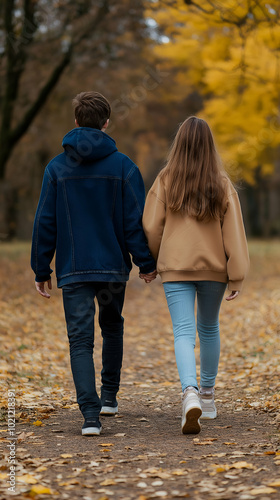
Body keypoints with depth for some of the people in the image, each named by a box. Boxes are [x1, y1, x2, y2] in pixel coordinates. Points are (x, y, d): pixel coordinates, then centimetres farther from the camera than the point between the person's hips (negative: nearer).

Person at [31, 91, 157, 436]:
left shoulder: (57, 167, 0)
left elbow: (45, 222, 0)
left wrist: (41, 269, 7)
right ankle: (109, 396, 30)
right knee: (112, 327, 23)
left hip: (73, 268, -1)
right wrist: (146, 263, 5)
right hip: (114, 265, 1)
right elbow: (135, 220, -5)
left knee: (80, 339, -1)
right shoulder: (123, 166, -3)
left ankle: (90, 413, -12)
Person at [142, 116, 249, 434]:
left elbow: (151, 227, -2)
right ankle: (207, 395, 31)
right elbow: (233, 232, -5)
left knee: (184, 334, -6)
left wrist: (154, 260, 16)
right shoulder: (222, 184, -2)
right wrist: (237, 276, -2)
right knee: (209, 329, 20)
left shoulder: (165, 181, -5)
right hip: (214, 268, 2)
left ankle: (190, 394, -29)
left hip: (176, 268, -2)